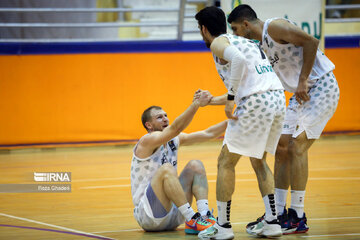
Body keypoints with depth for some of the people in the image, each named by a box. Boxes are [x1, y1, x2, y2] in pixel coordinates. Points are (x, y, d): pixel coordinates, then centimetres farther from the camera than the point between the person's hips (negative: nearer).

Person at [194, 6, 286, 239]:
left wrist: (231, 98, -16)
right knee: (259, 161, 22)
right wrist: (211, 100, 46)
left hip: (257, 102, -8)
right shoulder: (244, 41, 29)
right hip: (278, 97, 8)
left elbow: (238, 59, -21)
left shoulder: (218, 43, 3)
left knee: (226, 162, 4)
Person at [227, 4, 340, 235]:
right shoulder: (264, 43, 17)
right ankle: (278, 214, 13)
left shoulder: (274, 27, -13)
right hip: (303, 94, 10)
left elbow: (311, 41, -23)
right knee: (282, 148, 7)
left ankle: (298, 218, -10)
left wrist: (302, 81, -22)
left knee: (297, 146, -14)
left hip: (321, 88, -10)